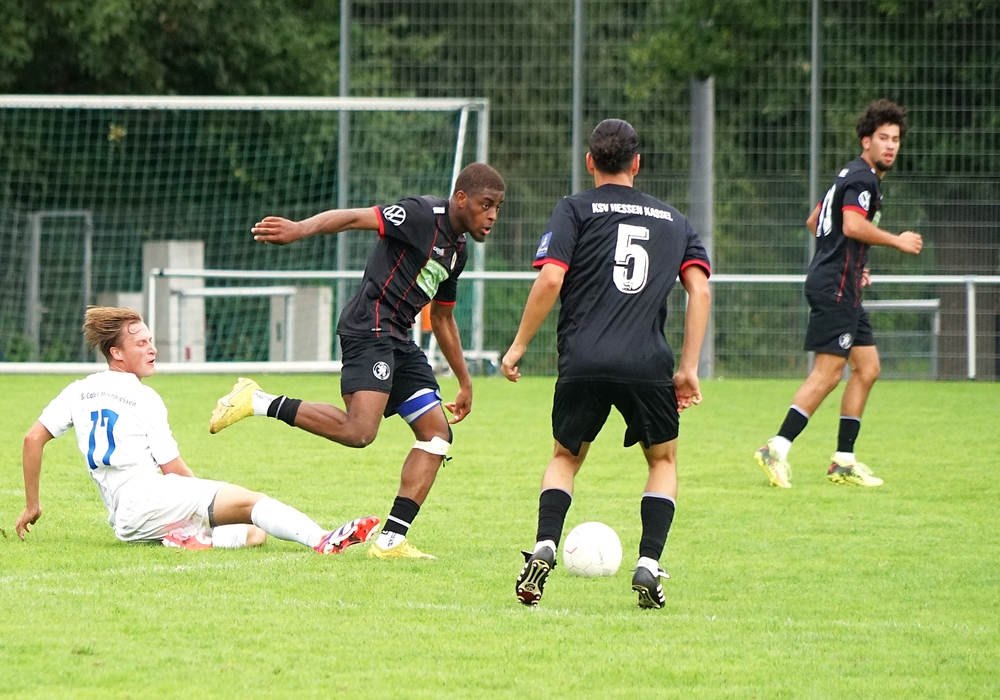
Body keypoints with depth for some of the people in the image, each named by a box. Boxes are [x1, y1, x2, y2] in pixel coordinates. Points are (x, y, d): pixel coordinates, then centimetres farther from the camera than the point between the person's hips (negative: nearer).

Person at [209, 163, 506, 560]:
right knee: (359, 431, -26)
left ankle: (390, 541, 1)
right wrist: (300, 229, -36)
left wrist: (464, 382, 37)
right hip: (370, 328, -10)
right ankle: (258, 402, -13)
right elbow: (354, 218, -19)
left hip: (399, 341, 10)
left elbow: (442, 318, 33)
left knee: (437, 432, 2)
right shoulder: (422, 215, -8)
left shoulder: (457, 251, 20)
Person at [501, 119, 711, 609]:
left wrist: (519, 346, 5)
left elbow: (550, 280, -3)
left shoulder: (574, 210, 10)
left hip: (582, 362, -1)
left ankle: (544, 547, -2)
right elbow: (700, 289, 8)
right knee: (663, 460, 21)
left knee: (566, 457, 21)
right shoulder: (673, 220, 20)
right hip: (648, 364, 1)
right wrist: (689, 369, 8)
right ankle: (648, 564, 2)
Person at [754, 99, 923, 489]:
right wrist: (897, 241, -14)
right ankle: (777, 449, -15)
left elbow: (814, 222, 29)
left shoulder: (851, 175, 21)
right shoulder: (862, 177, -11)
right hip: (835, 287, -11)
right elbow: (853, 225, -26)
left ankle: (843, 461, 10)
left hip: (843, 288, 11)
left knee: (867, 368, 10)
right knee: (828, 372, -13)